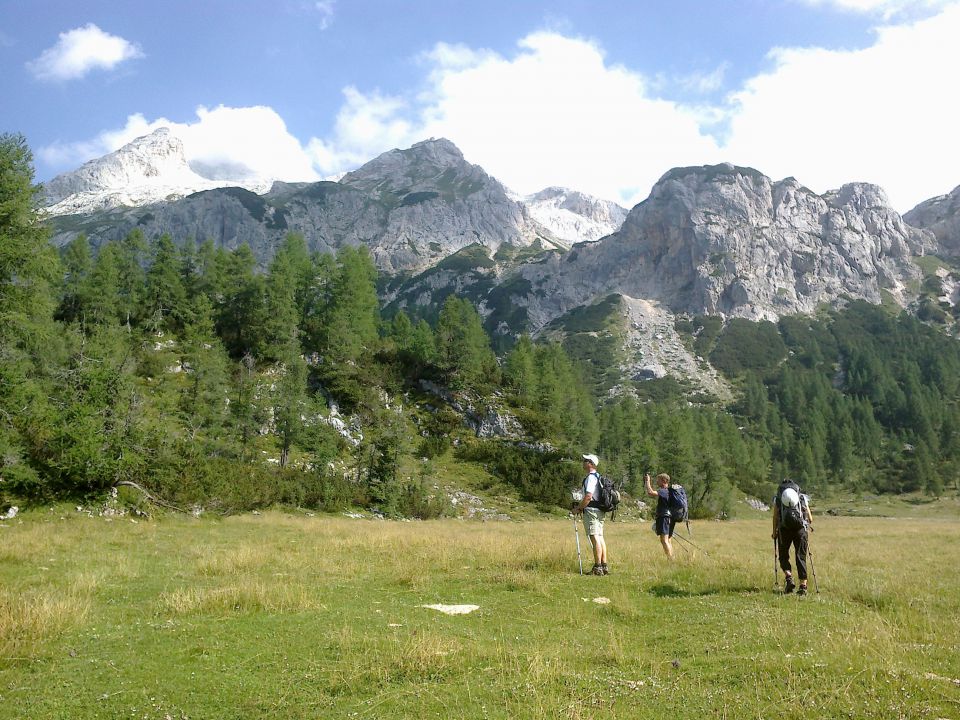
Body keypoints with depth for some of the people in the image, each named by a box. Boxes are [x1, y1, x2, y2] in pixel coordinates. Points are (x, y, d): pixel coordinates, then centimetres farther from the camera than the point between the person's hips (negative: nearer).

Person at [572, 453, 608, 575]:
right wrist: (581, 506, 20)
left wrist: (578, 508, -11)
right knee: (600, 537, 10)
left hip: (591, 511, -10)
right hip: (600, 511, 10)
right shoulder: (598, 477, 18)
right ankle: (604, 566, 12)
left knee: (595, 538, -9)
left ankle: (597, 568, -9)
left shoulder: (591, 477, -13)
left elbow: (588, 496, -21)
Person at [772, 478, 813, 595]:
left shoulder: (778, 498, 15)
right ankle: (803, 585, 0)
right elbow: (810, 518, 14)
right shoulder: (803, 497, 18)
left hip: (784, 529, -1)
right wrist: (810, 525, 36)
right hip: (800, 529, 1)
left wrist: (774, 533, 15)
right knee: (801, 557, 7)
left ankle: (789, 578, -6)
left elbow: (775, 517, 6)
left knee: (783, 556, 14)